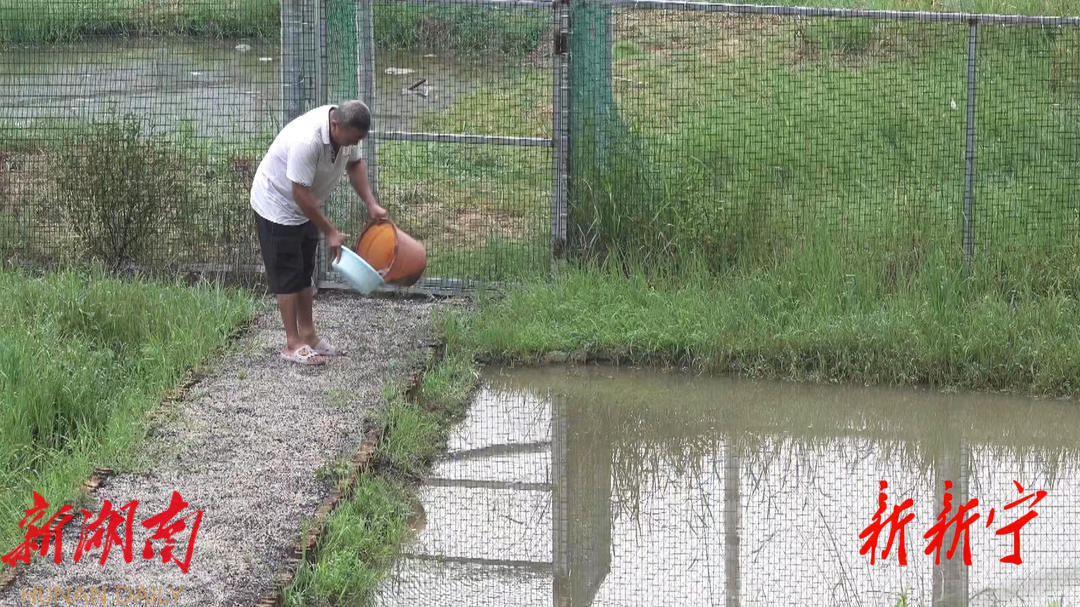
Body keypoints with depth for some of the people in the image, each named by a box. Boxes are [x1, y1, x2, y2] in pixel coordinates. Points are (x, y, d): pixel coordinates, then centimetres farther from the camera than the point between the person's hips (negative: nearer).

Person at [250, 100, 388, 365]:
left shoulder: (346, 131, -12)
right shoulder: (307, 141, -39)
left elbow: (354, 164, 9)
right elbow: (300, 194, -33)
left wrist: (371, 204, -2)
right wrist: (331, 232, -25)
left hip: (304, 206, 9)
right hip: (278, 206, -9)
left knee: (305, 272, 14)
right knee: (287, 275, -5)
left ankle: (308, 334, 22)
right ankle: (293, 344, -1)